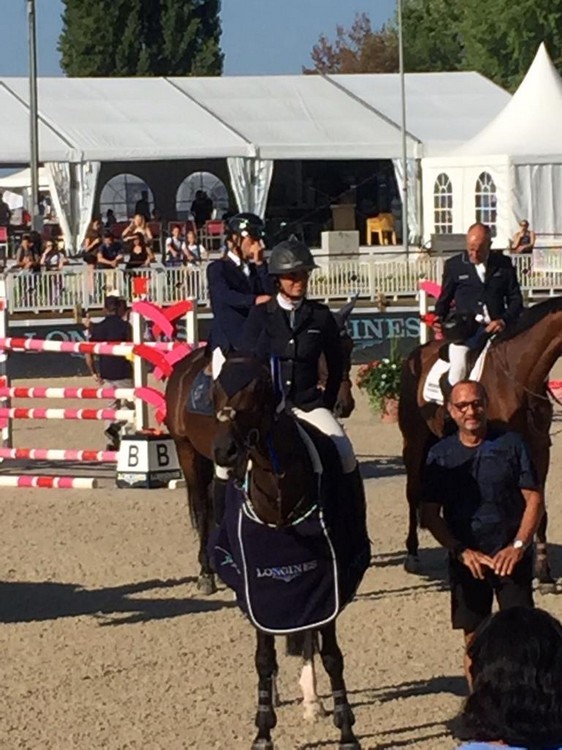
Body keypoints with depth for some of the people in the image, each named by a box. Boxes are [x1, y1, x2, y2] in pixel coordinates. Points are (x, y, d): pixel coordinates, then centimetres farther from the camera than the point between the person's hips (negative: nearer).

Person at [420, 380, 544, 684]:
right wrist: (462, 552, -11)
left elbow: (534, 500, 0)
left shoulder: (510, 444, 0)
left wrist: (518, 545, -13)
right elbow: (430, 515, 2)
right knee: (474, 639, 4)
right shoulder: (440, 455, 4)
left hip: (511, 557, -1)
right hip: (466, 560, 1)